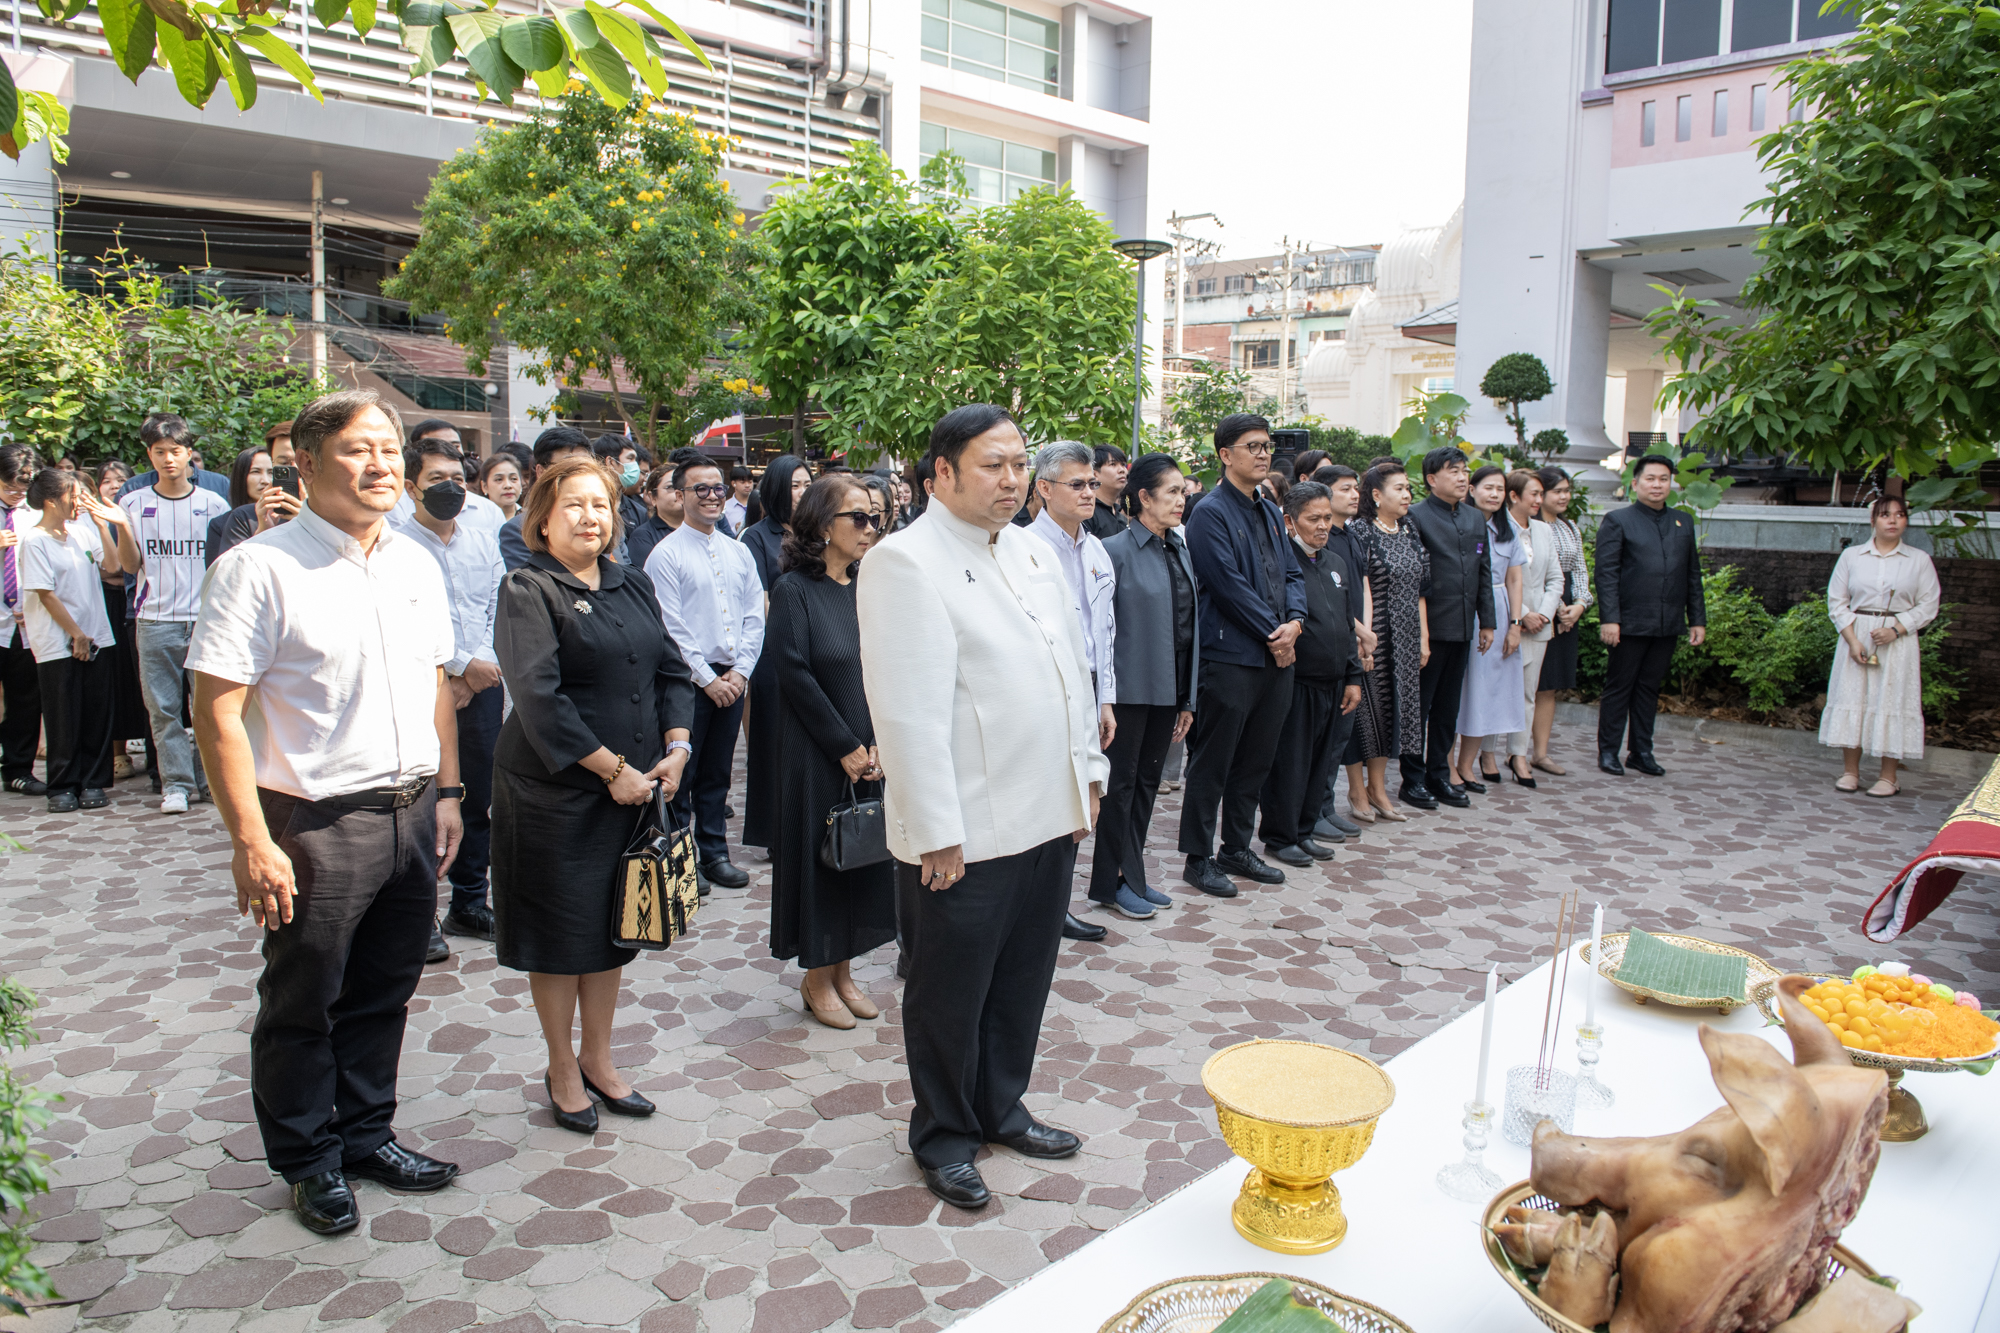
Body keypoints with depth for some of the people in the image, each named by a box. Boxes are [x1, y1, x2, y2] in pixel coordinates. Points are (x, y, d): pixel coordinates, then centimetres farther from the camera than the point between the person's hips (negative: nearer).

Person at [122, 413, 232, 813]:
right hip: (156, 620, 0)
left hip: (206, 619, 0)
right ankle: (176, 783, 6)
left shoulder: (214, 503, 7)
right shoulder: (133, 503, 8)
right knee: (163, 708, 0)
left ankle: (209, 779, 12)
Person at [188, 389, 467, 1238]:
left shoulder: (416, 566, 8)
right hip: (316, 824, -5)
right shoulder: (259, 569, -13)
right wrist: (251, 840, -17)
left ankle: (365, 1133, 37)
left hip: (412, 814, 6)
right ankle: (308, 1159, 31)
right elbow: (217, 713, -15)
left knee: (384, 992, 18)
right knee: (302, 1004, 12)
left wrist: (446, 793, 12)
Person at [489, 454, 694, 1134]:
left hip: (635, 785, 6)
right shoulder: (528, 589, -9)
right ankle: (562, 1069, 25)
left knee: (614, 925, 15)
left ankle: (598, 1058, 31)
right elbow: (539, 696, -17)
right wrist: (612, 768, -18)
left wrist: (676, 748, -5)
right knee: (563, 928, 7)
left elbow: (671, 672, 11)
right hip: (555, 791, -6)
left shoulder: (633, 586, 11)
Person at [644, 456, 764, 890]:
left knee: (717, 774, 14)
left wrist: (740, 671, -2)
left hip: (732, 679, 5)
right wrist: (707, 678, -12)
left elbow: (755, 618, 10)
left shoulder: (739, 553, 12)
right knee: (681, 773, 2)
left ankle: (714, 852, 24)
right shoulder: (666, 554, -6)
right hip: (689, 679, -5)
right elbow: (671, 627, -11)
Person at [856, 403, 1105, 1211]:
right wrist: (937, 832, -20)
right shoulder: (906, 562, -15)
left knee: (1022, 981, 20)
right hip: (968, 832, -8)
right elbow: (908, 712, -19)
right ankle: (944, 1138, 29)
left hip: (1050, 813, 8)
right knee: (951, 994, 10)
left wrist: (1088, 770, 14)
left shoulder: (1030, 551, 12)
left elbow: (1071, 667, 18)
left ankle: (1001, 1111, 40)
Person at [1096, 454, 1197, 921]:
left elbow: (1190, 625, 13)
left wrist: (1188, 698, 12)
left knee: (1148, 781, 13)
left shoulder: (1181, 552, 11)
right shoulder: (1117, 551, -10)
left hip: (1167, 689, 7)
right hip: (1131, 687, -7)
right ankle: (1114, 882, 14)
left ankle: (1132, 876, 25)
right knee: (1122, 782, 2)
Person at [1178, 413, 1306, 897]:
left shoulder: (1270, 512, 16)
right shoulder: (1211, 514, -9)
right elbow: (1229, 584, -16)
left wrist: (1294, 621, -5)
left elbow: (1291, 573, 15)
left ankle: (1237, 849, 26)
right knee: (1212, 763, 1)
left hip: (1275, 658, 8)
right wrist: (1273, 633, -12)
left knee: (1255, 762, 14)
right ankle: (1199, 859, 11)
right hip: (1231, 657, -8)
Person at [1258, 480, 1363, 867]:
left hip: (1331, 685, 8)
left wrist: (1353, 677, 15)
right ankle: (1279, 837, 13)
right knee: (1289, 762, 1)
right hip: (1296, 683, -8)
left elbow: (1348, 626, 18)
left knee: (1320, 762, 14)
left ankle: (1304, 831, 26)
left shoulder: (1336, 563, 15)